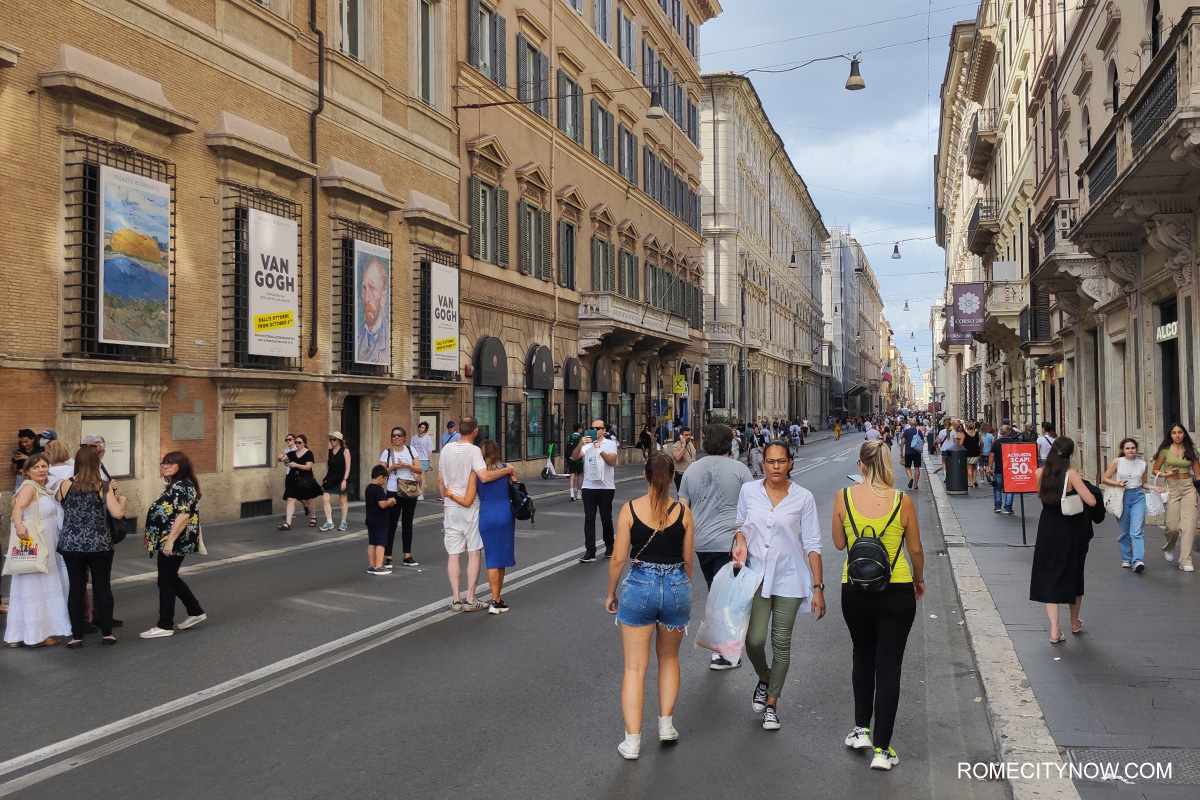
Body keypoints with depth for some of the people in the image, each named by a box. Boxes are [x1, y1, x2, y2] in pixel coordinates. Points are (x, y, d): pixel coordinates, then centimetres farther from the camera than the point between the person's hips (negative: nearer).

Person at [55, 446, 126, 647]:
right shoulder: (103, 486, -8)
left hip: (71, 545, 1)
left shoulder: (65, 485, -2)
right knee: (103, 588, 8)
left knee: (76, 588, 7)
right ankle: (107, 634, 13)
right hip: (99, 544, -1)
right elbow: (117, 513, -14)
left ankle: (77, 636, 10)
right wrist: (121, 500, 7)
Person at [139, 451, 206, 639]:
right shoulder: (175, 486, 15)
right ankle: (195, 612, 27)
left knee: (166, 582, -2)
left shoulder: (182, 486, -18)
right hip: (169, 542, 11)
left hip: (174, 543, -11)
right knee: (171, 579, 18)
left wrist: (170, 540, -27)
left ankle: (165, 626, 6)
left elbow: (184, 516, -26)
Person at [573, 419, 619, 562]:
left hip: (606, 487, -2)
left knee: (606, 518, 8)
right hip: (589, 487, 2)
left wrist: (600, 450, -26)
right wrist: (580, 444, -26)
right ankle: (590, 552, -3)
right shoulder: (586, 444, 7)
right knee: (589, 519, -3)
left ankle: (609, 548, 25)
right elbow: (574, 457, -9)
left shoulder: (610, 444, 2)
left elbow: (612, 461, -13)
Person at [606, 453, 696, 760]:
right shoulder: (683, 513, -2)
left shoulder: (630, 509, -7)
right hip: (677, 586, 2)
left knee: (635, 667, 6)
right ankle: (666, 725, 28)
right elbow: (688, 561, 6)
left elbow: (618, 559, -6)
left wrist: (611, 594, 8)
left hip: (640, 585, -2)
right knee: (669, 658, 24)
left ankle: (632, 740, 6)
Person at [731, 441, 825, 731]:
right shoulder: (749, 491, 0)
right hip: (756, 575, 1)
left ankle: (771, 703, 25)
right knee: (754, 638, -9)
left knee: (781, 643, 5)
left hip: (789, 578, -1)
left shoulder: (803, 498, -5)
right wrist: (740, 542, -8)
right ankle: (764, 678, 26)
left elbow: (812, 544, -3)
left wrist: (818, 587, -6)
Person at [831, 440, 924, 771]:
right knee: (889, 666, 6)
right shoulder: (902, 501, -10)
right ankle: (882, 749, 11)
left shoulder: (843, 497, -7)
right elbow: (916, 549, 0)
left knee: (863, 657, 24)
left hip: (855, 591, 1)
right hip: (897, 592, -1)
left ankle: (862, 729, 30)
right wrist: (919, 580, 17)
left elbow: (839, 543, 3)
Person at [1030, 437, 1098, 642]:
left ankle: (1054, 629, -6)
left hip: (1048, 531, 1)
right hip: (1071, 531, -1)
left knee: (1049, 577, 5)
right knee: (1073, 575, 17)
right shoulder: (1071, 474, -17)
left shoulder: (1039, 473, -6)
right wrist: (1082, 485, 0)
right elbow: (1091, 501, -18)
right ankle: (1075, 622, 36)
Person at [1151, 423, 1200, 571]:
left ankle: (1185, 561, -4)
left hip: (1188, 488, 2)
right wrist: (1167, 474, -11)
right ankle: (1168, 547, 30)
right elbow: (1155, 471, 8)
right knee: (1173, 526, -4)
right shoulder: (1165, 451, 3)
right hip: (1172, 488, -2)